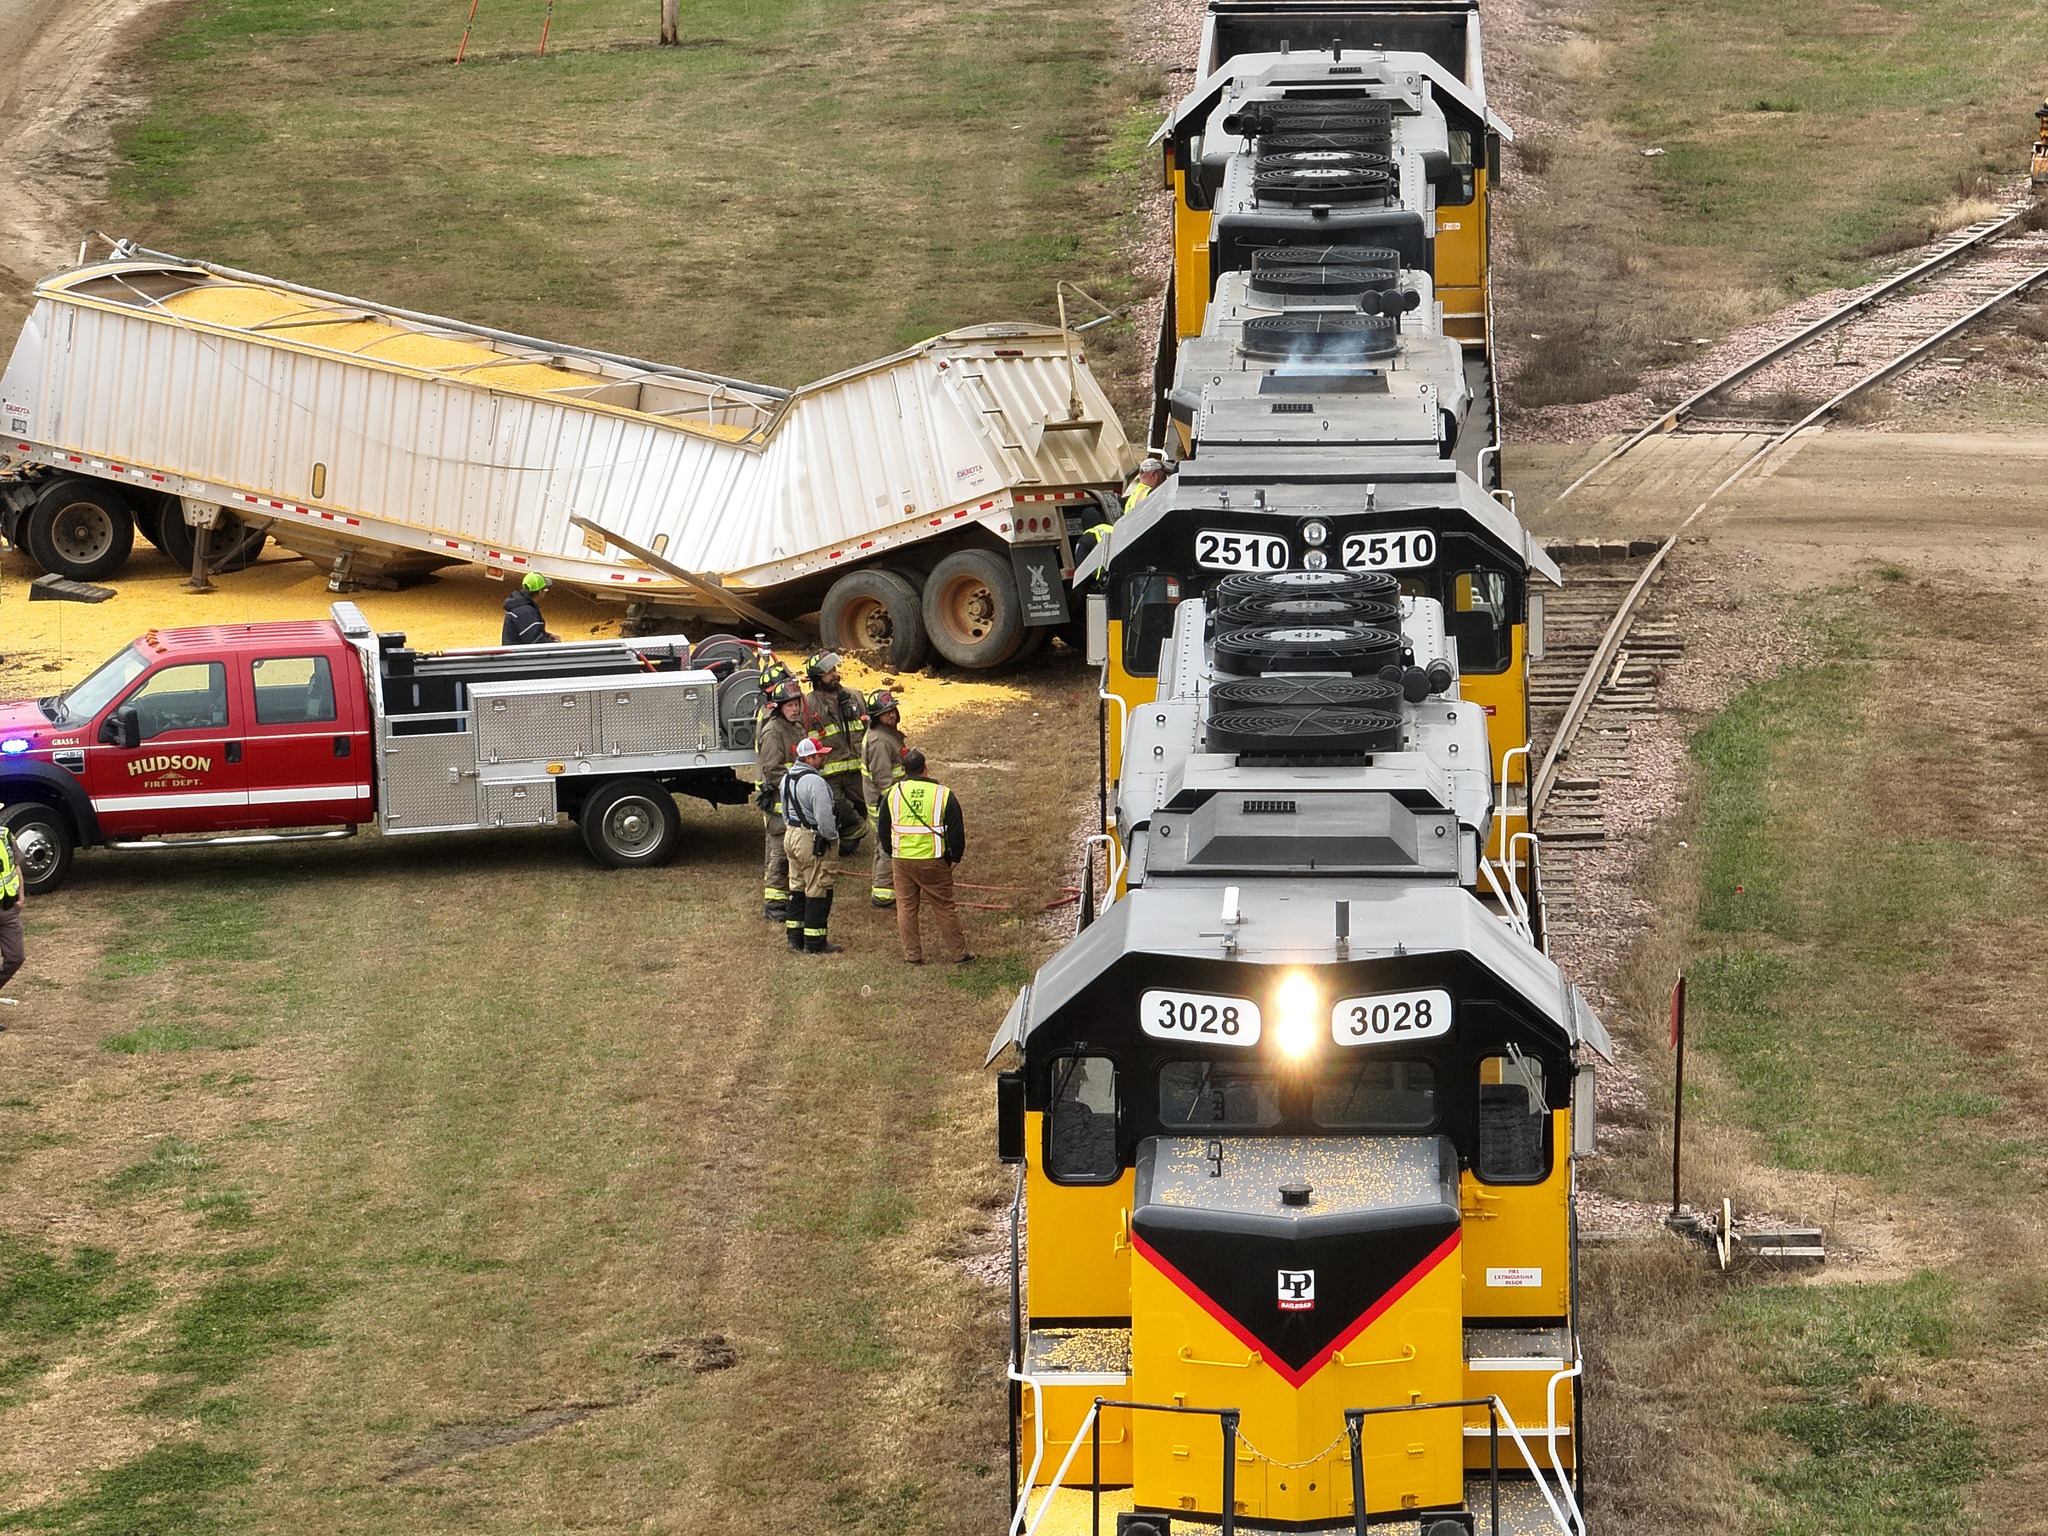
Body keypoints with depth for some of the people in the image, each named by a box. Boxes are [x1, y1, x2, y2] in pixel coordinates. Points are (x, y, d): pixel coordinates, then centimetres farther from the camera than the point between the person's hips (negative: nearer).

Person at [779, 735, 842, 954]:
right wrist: (833, 836, -9)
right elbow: (824, 817, -25)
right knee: (817, 891, -1)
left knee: (797, 887, 18)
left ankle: (795, 936, 23)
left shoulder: (787, 778, 9)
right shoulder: (815, 782, -22)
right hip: (812, 840, -9)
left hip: (791, 835, 9)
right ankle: (814, 942, 2)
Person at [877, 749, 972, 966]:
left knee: (906, 908, 12)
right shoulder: (943, 794, -6)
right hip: (933, 861, -1)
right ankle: (960, 953, 11)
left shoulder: (893, 793, 0)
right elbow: (957, 831, -3)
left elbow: (882, 830, 8)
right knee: (944, 907, 7)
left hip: (902, 860, 1)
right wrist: (954, 858, 11)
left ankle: (912, 954, 15)